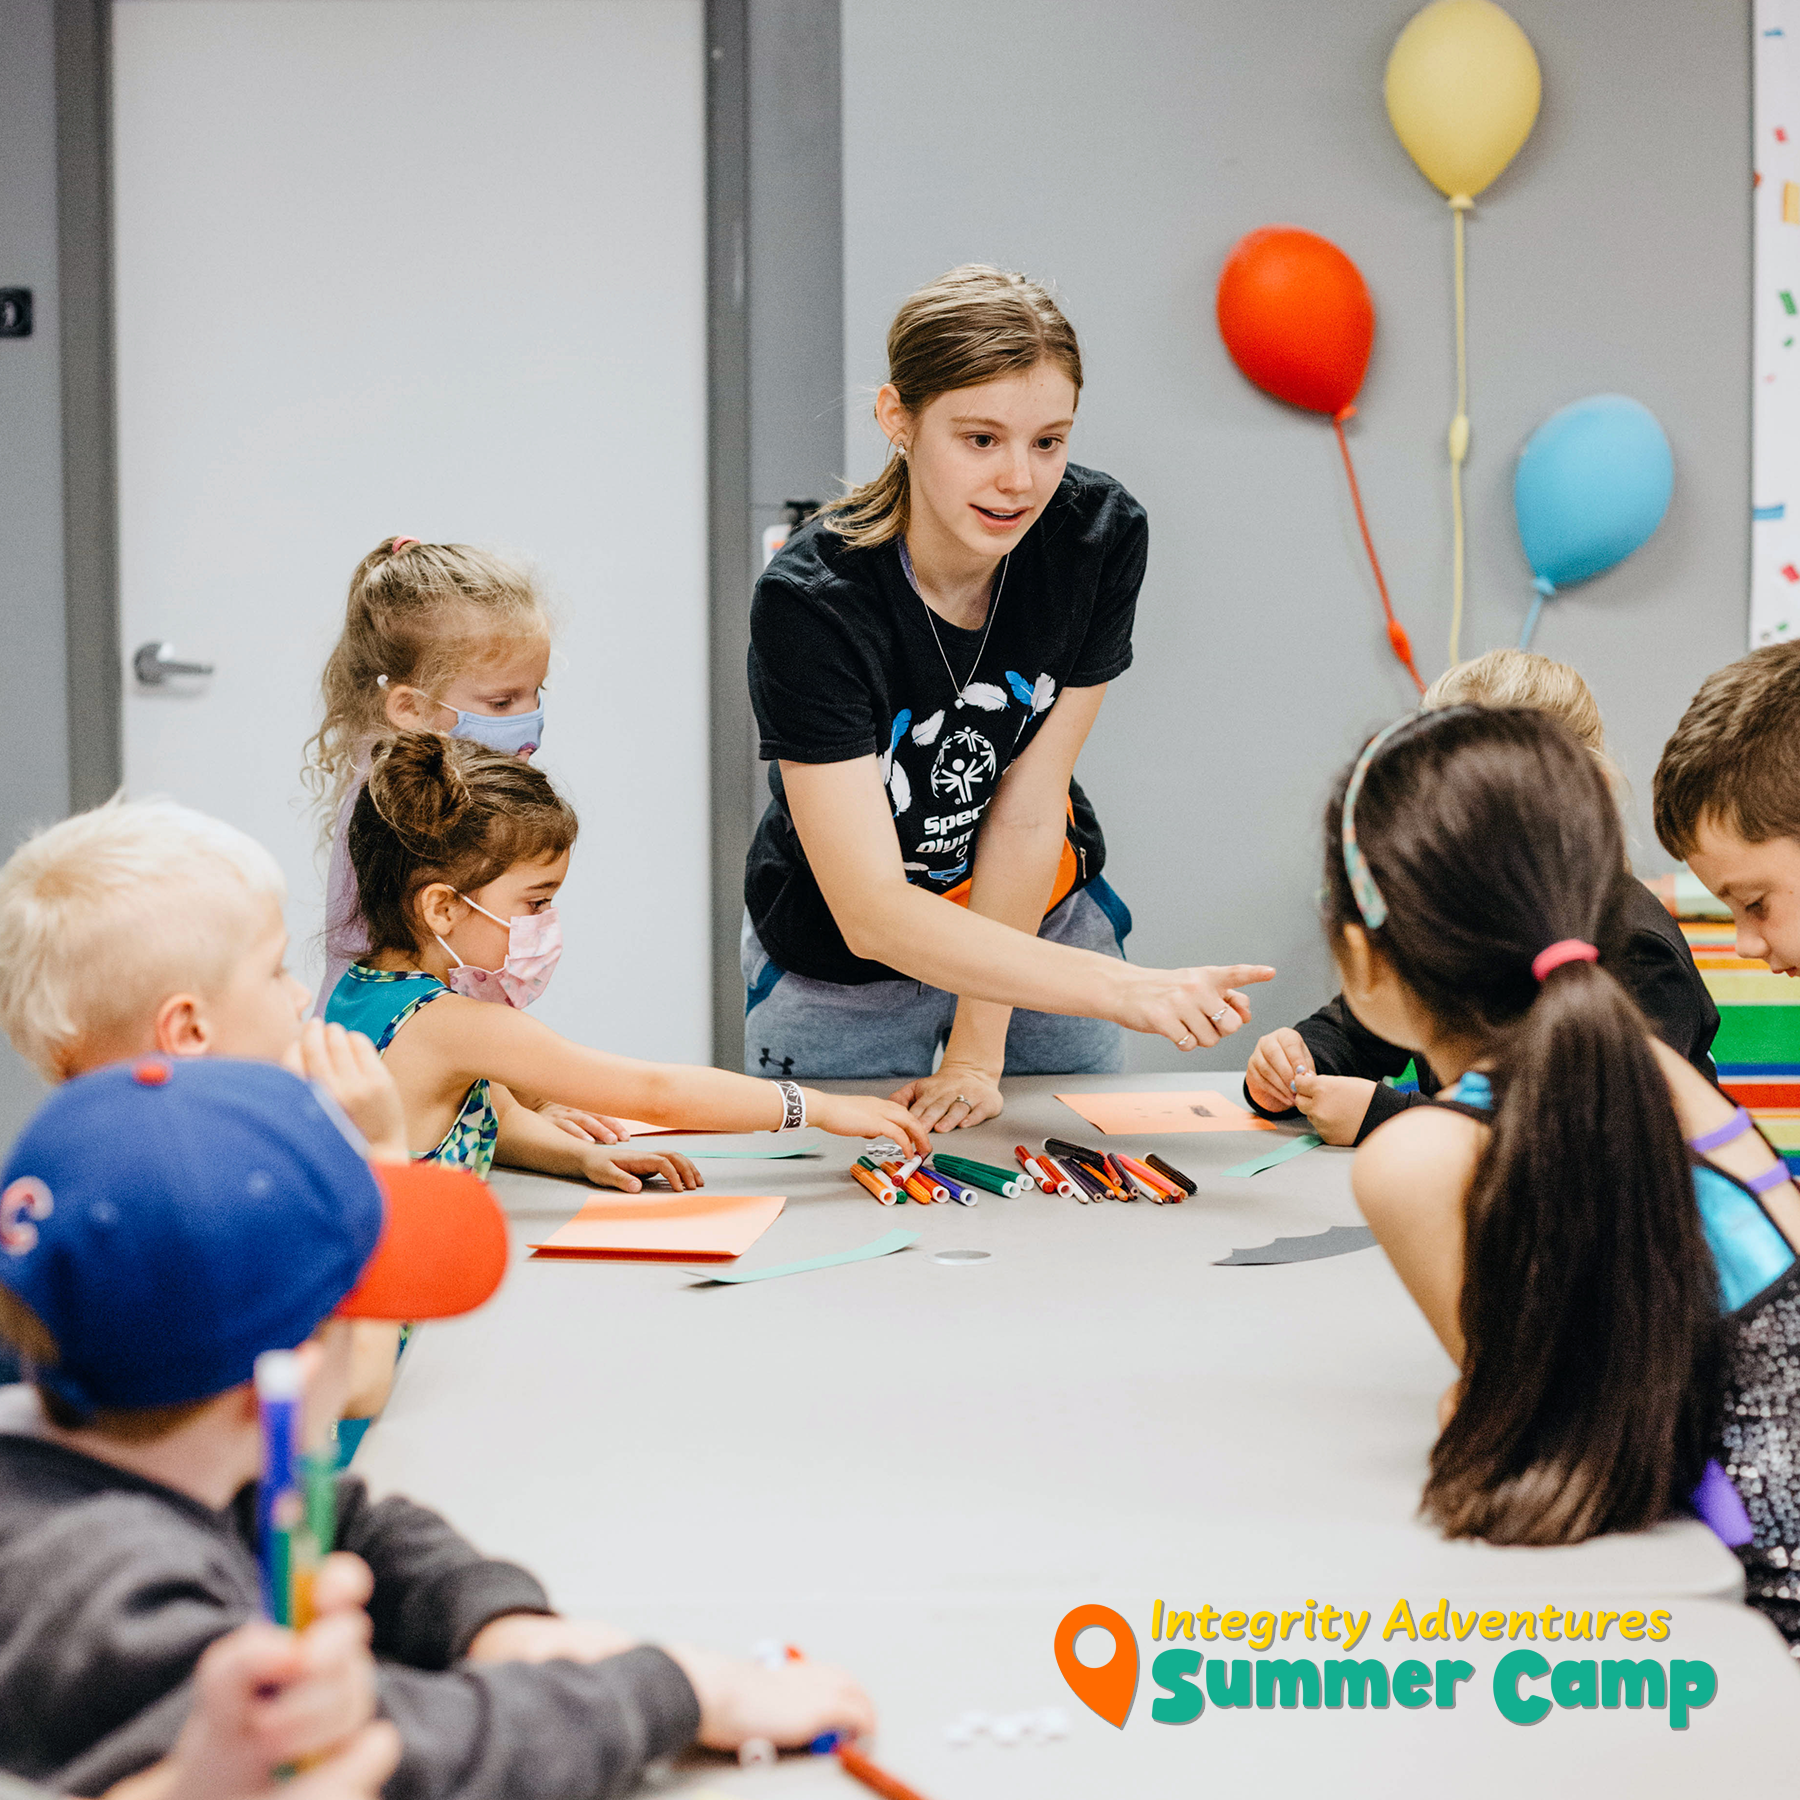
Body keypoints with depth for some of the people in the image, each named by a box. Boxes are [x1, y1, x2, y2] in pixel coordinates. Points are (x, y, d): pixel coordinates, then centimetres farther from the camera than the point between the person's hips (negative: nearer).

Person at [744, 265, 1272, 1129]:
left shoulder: (1100, 534, -20)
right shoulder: (809, 602, -31)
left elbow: (1029, 807, -15)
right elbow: (872, 913, -36)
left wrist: (977, 1050, -16)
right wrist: (1121, 989, -45)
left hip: (1042, 923, 3)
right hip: (841, 974, -3)